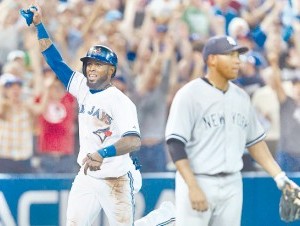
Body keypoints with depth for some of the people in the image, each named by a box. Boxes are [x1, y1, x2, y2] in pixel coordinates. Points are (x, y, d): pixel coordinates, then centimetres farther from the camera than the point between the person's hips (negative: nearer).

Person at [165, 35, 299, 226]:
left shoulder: (241, 97, 11)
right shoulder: (190, 95, -9)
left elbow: (255, 140, 19)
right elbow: (175, 144, -14)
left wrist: (279, 176, 8)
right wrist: (193, 187, -22)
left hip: (232, 185, 6)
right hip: (198, 181, -6)